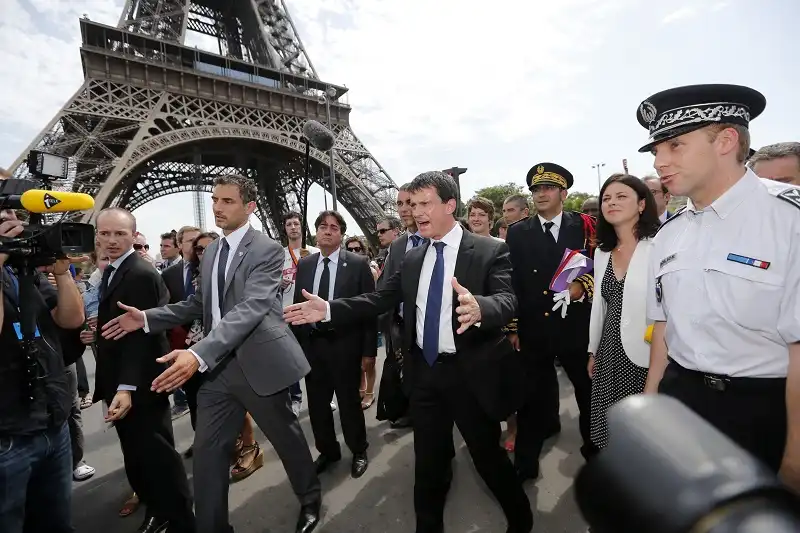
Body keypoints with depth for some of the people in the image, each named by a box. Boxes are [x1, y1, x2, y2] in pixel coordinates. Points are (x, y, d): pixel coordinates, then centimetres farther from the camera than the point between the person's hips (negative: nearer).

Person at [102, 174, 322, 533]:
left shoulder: (267, 249, -13)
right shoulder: (210, 251, 12)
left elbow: (251, 307, -26)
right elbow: (200, 303, 19)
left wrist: (198, 353, -36)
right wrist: (147, 318, 6)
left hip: (259, 363, -6)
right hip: (218, 366, 6)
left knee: (287, 438, 13)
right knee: (207, 452, 8)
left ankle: (310, 500, 40)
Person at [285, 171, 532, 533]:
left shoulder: (490, 251, -11)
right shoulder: (412, 259, 5)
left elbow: (508, 301, -24)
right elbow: (380, 300, 2)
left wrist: (478, 307, -47)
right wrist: (328, 309, -9)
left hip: (471, 374, -4)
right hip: (424, 371, 4)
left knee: (489, 456, 16)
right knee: (427, 461, 18)